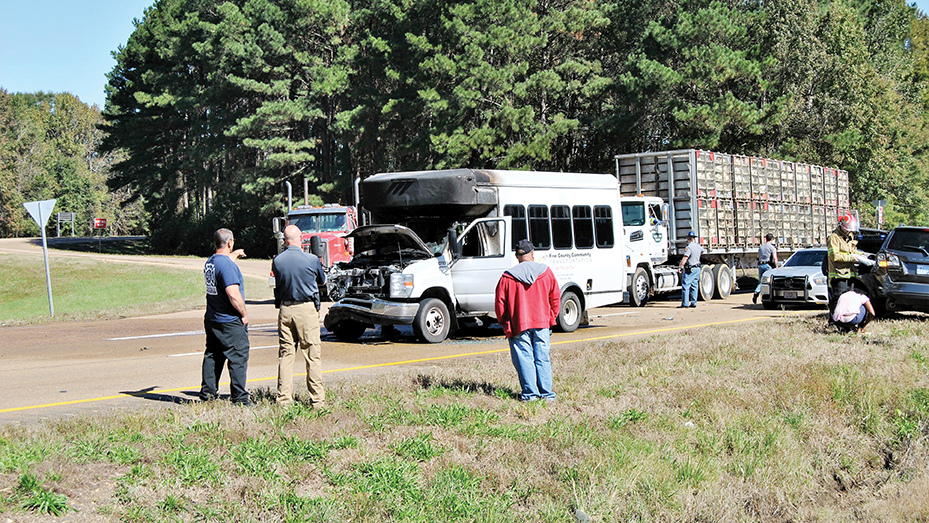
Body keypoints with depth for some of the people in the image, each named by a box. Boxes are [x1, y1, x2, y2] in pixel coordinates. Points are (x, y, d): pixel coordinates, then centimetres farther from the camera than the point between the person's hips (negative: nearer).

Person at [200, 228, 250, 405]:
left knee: (212, 356, 15)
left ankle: (207, 393, 19)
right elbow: (233, 294, -26)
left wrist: (236, 254, 52)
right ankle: (239, 398, 0)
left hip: (211, 320, 9)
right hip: (230, 321, -9)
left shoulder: (210, 261, 9)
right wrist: (244, 314, -13)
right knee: (238, 358, -2)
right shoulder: (227, 265, -20)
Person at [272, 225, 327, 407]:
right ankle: (317, 399, 3)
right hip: (306, 309, -3)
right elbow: (322, 281, 10)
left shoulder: (277, 261, -1)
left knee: (285, 354, 8)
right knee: (312, 355, 1)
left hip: (285, 309, 3)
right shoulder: (311, 259, -8)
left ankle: (283, 398, 10)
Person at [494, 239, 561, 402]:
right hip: (542, 323, 2)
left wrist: (505, 324, 12)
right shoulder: (546, 273, 4)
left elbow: (500, 303, -1)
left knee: (524, 359, 3)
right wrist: (551, 319, 18)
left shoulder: (507, 277, -3)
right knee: (543, 358, 7)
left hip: (519, 325, -2)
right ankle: (546, 393, 7)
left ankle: (530, 393, 1)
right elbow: (555, 299, 8)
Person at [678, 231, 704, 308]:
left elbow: (685, 258, -24)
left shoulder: (689, 247, -16)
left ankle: (685, 304, -11)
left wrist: (680, 267, -22)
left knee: (686, 286, -7)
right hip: (697, 268, 8)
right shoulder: (698, 246, 8)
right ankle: (693, 303, 12)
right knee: (694, 286, 11)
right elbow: (702, 252, 33)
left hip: (690, 270, -8)